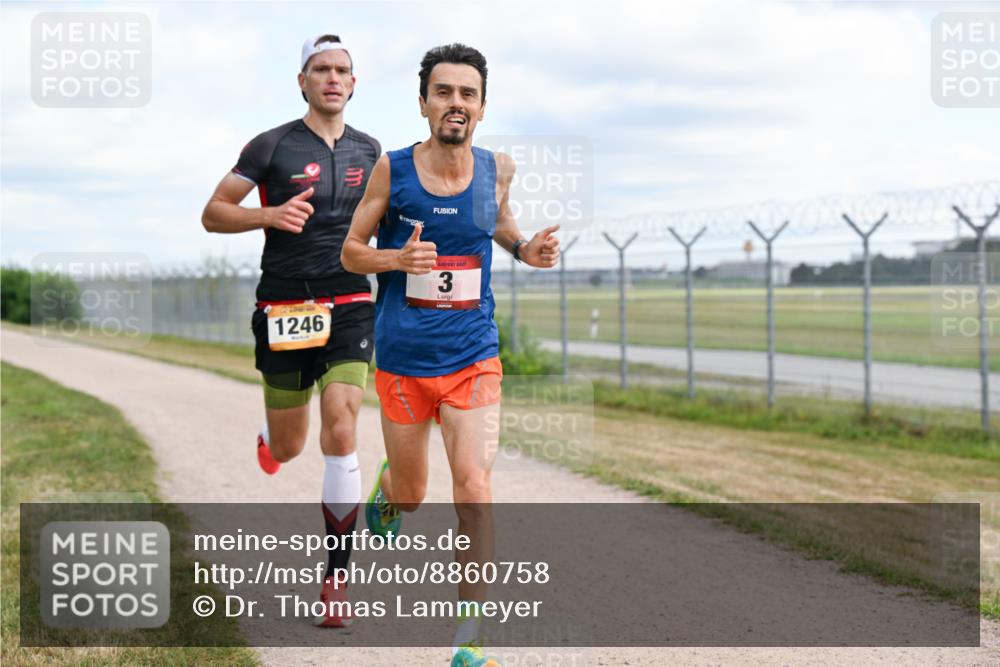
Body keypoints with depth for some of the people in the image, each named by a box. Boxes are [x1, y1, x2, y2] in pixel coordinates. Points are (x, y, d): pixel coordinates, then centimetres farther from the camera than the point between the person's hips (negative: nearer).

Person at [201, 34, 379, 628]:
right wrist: (268, 214, -19)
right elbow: (213, 214, -2)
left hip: (350, 303, 2)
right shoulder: (273, 146, -2)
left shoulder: (368, 151, 10)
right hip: (286, 306, -1)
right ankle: (267, 441, 49)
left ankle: (337, 580, -4)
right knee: (288, 449, 7)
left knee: (341, 435, -13)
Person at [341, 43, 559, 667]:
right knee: (411, 495, 12)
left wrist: (525, 248, 1)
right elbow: (351, 251, 1)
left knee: (474, 486, -13)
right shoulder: (392, 169, -8)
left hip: (473, 357, 1)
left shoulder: (498, 168, -2)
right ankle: (387, 487, 53)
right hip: (403, 358, -1)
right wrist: (398, 258, -20)